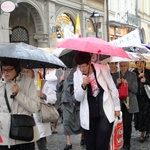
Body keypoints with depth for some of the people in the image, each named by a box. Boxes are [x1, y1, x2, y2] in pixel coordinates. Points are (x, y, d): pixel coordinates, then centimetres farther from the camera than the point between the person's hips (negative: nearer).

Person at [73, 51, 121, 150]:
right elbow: (78, 98, -2)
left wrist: (117, 107, 5)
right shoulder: (77, 75, 0)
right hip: (89, 115, 2)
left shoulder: (102, 69, -6)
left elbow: (113, 89, 3)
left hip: (105, 112, -2)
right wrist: (83, 85, -19)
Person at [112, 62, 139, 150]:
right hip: (118, 102, 1)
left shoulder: (133, 75, 3)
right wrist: (117, 84, -11)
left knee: (127, 124, -2)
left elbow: (135, 90, 0)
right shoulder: (115, 75, 8)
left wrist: (127, 84, -15)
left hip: (129, 103, -1)